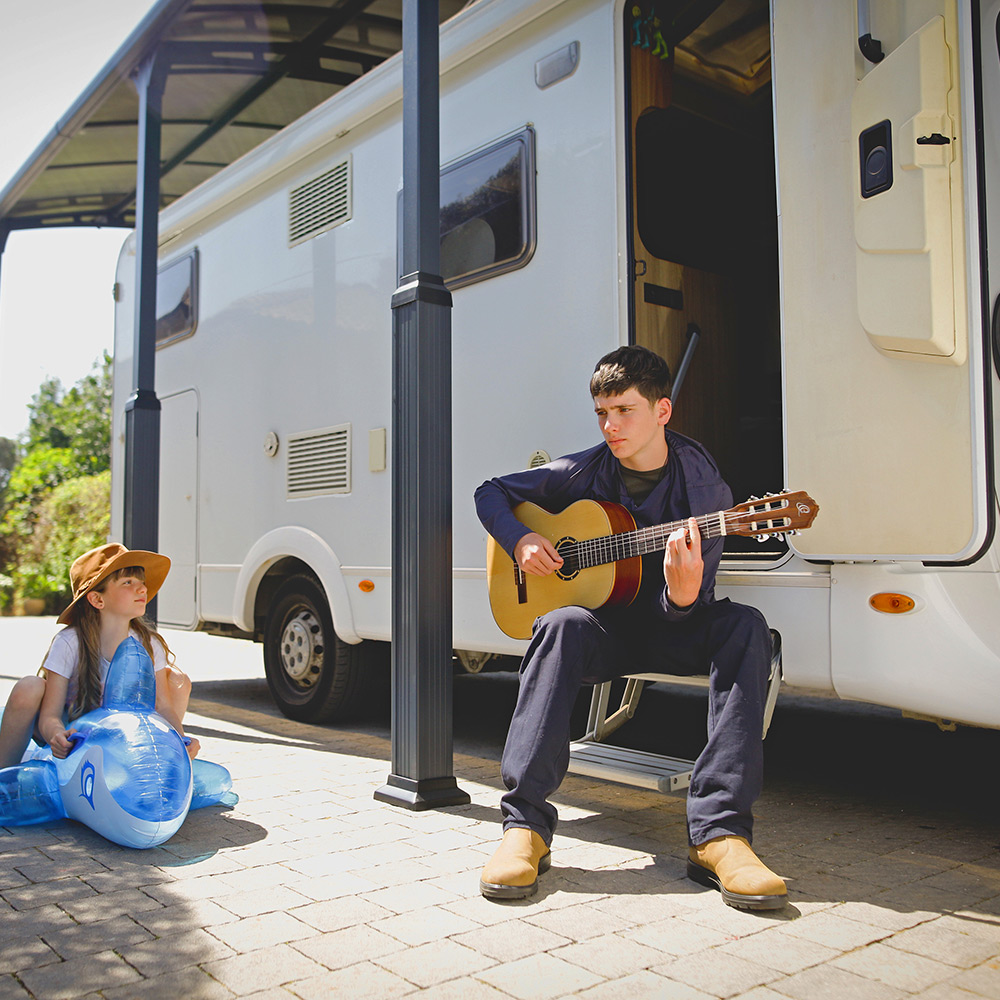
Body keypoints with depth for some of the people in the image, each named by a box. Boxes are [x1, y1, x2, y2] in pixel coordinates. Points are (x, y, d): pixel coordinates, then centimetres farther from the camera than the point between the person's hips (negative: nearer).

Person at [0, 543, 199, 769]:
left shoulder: (149, 645, -14)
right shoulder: (69, 643, -23)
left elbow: (162, 706, -11)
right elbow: (49, 715, -24)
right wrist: (57, 734, -48)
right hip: (70, 735, -3)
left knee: (177, 679, -12)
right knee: (28, 689, -30)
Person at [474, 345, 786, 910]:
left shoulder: (702, 485, -9)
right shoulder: (584, 473, -2)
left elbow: (690, 607, -13)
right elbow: (490, 492, 10)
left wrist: (683, 595, -37)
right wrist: (520, 541, -8)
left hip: (671, 629, 0)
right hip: (604, 627, 0)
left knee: (744, 627, -31)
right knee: (563, 625, -35)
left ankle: (719, 833, -36)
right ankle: (526, 825, -34)